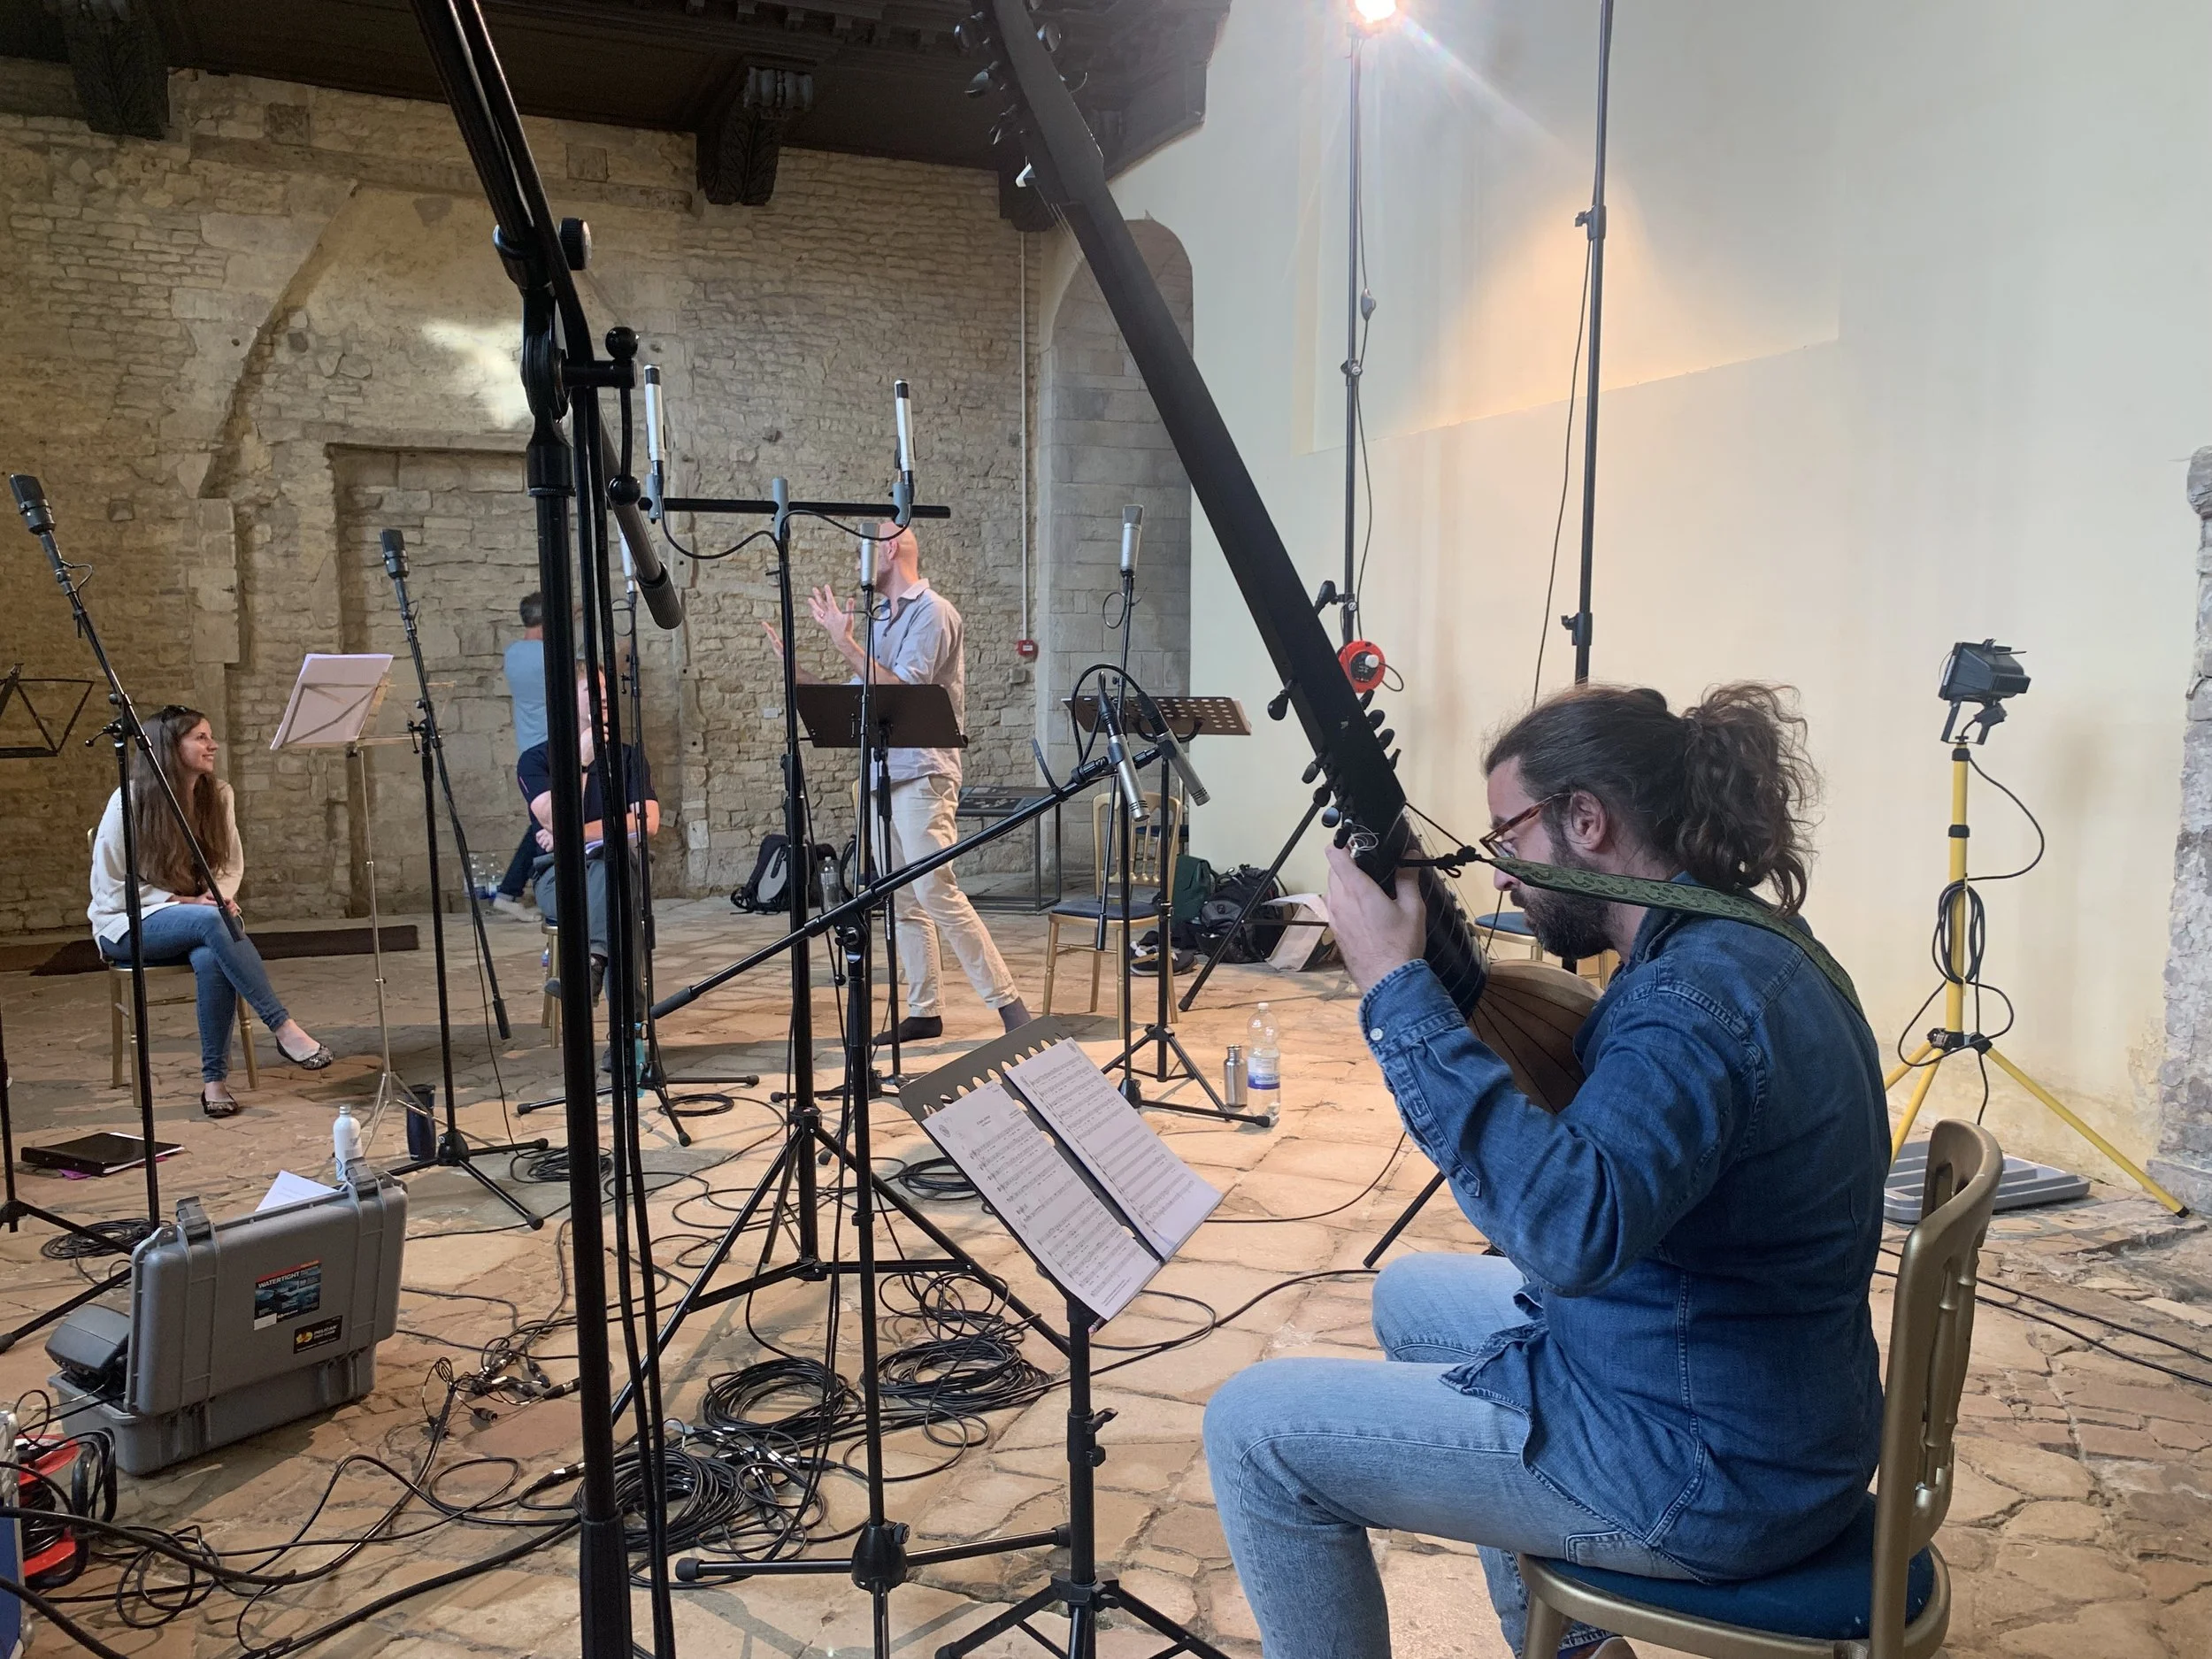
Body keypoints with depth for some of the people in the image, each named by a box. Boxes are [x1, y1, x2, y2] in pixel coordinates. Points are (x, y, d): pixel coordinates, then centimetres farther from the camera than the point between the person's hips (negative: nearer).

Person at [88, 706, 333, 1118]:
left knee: (211, 959, -34)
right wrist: (183, 902, -20)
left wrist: (221, 896, -14)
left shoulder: (219, 795, 1)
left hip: (197, 918, 4)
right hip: (128, 925, -4)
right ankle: (283, 1029, -38)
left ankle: (215, 1080, -26)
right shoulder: (128, 802, -12)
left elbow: (232, 865, 10)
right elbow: (109, 888, -9)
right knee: (211, 921, -37)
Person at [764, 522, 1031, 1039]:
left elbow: (903, 691, -18)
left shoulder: (932, 612, -7)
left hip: (921, 774, -9)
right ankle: (924, 1012, 14)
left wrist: (845, 644, -16)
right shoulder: (884, 621, 19)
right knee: (903, 902, 8)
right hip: (882, 775, 9)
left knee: (936, 893, -14)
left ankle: (1007, 1001, -8)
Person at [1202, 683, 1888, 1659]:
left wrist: (1398, 988, -36)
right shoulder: (1741, 948, 4)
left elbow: (1569, 1230, -42)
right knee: (1411, 1295, 28)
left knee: (1255, 1431, -7)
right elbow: (1592, 1121, 12)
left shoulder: (1701, 993, -27)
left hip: (1713, 1477, -10)